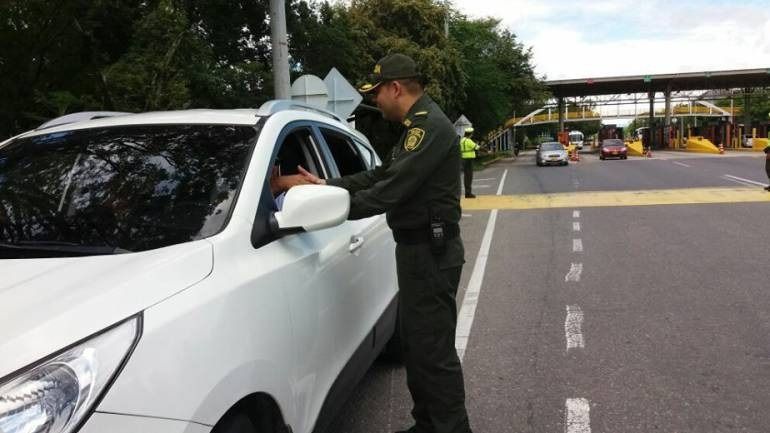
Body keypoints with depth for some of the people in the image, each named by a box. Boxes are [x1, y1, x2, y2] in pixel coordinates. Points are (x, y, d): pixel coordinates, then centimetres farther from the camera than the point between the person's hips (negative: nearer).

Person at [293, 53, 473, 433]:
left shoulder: (430, 126, -18)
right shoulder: (418, 126, 17)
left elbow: (392, 189, -25)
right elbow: (381, 176, 17)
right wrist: (327, 185, 11)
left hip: (430, 251, -11)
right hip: (419, 247, 11)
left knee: (434, 348, -4)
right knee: (414, 341, 18)